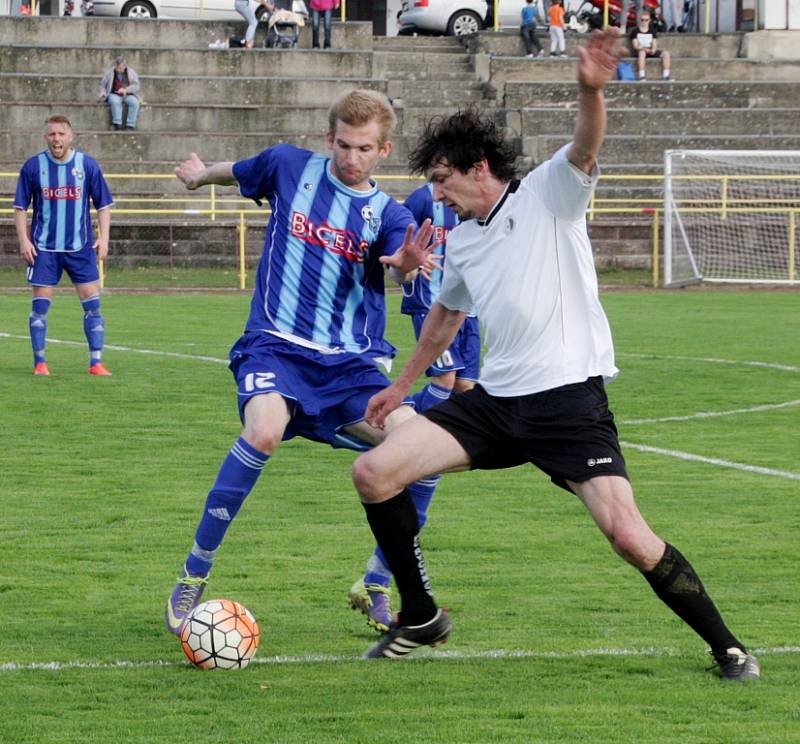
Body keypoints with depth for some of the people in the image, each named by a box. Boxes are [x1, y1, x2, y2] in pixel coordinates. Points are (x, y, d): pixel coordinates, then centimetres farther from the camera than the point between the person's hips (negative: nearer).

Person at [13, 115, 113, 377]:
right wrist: (23, 240, -4)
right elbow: (20, 207, 5)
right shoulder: (33, 166, 0)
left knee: (92, 301, -4)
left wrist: (103, 238, -3)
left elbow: (103, 205, 7)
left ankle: (96, 362, 2)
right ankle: (40, 362, 7)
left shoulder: (87, 164, 1)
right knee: (40, 304, -1)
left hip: (81, 247, 0)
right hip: (44, 247, 0)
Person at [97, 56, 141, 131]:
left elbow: (137, 86, -1)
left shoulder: (131, 72, 8)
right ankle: (117, 124, -38)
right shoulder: (108, 73, 8)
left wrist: (126, 90, -18)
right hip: (114, 95, -1)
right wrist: (102, 92, -14)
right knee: (115, 101, -37)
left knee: (134, 102, -32)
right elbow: (102, 86, 9)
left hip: (128, 95, 1)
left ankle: (130, 125, -32)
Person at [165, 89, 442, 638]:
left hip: (351, 362, 2)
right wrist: (202, 175, 42)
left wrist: (409, 261, -44)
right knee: (264, 431, -34)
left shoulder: (389, 214, 1)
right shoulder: (291, 167, 2)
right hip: (277, 345, -2)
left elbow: (399, 273, -21)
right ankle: (194, 577, -19)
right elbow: (239, 172, 25)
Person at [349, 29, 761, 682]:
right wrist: (403, 384, 42)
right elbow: (447, 314, 34)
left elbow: (585, 148, -25)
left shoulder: (547, 194, -4)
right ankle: (422, 618, 10)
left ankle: (725, 645, 1)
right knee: (373, 473, -6)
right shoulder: (461, 240, 15)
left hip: (569, 397, -6)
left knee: (629, 536, -19)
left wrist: (592, 91, -46)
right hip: (496, 401, 6)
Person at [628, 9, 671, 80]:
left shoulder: (652, 31, 13)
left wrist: (653, 49, -18)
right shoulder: (635, 31, 2)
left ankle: (665, 76, -24)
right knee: (642, 52, -41)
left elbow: (654, 44, 6)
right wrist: (644, 49, -24)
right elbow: (635, 45, -6)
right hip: (639, 51, -4)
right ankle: (641, 76, -44)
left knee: (666, 53, -20)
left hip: (651, 51, 4)